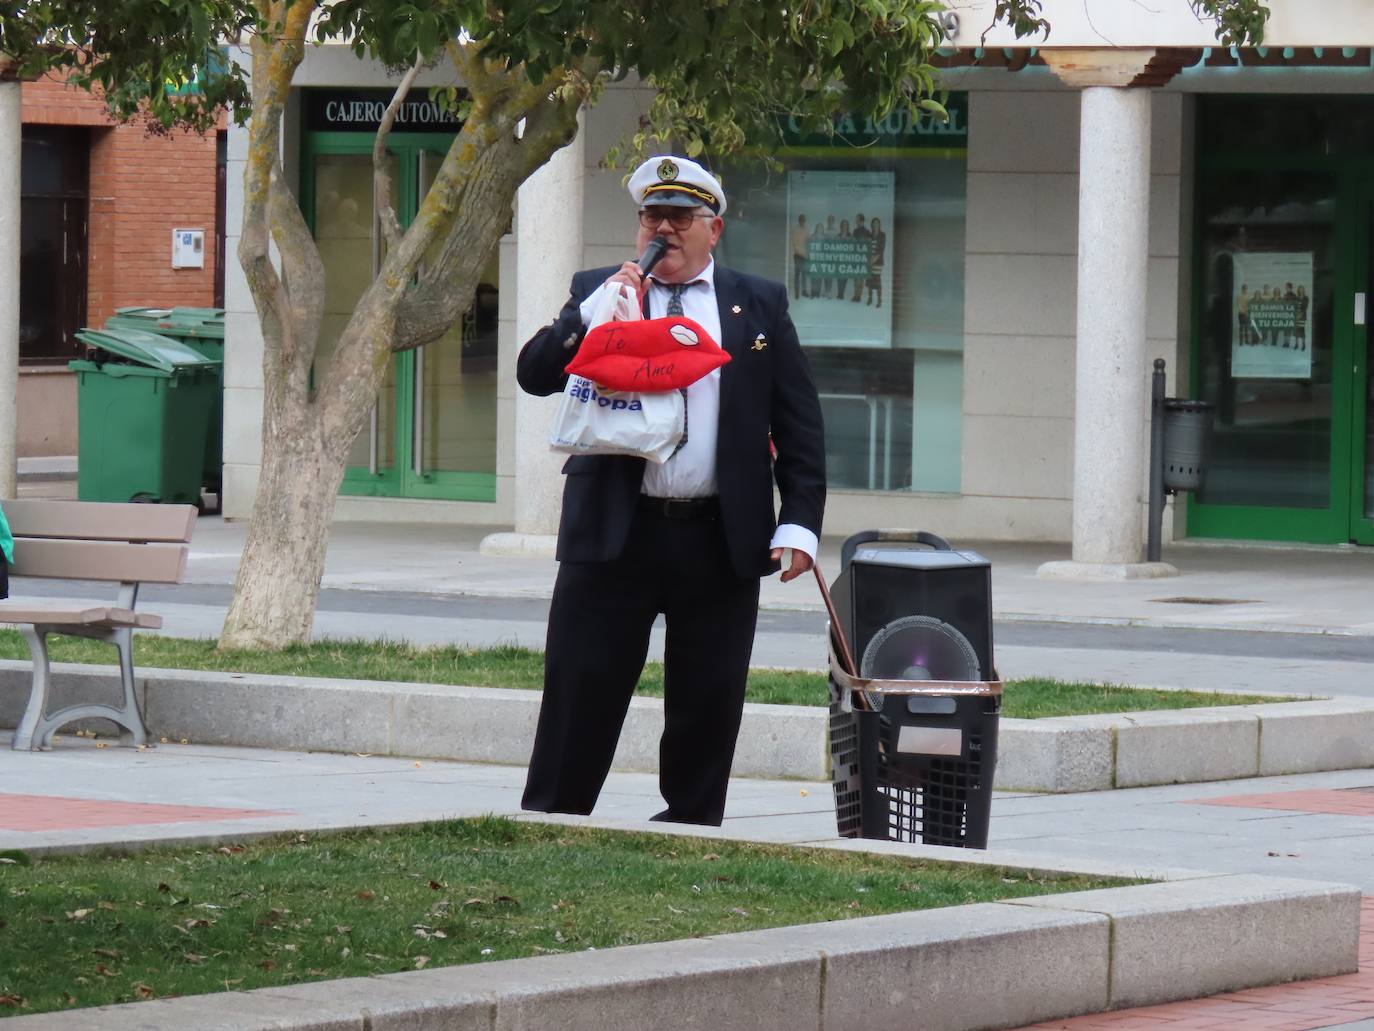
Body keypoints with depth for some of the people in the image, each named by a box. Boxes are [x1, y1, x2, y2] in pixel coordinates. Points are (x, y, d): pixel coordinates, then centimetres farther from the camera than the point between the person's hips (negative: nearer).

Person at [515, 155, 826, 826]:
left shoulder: (759, 305, 9)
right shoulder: (597, 293, 9)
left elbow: (799, 423, 8)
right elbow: (533, 375, 0)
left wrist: (800, 520, -2)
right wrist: (596, 312, -13)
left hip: (721, 543, 1)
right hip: (614, 536, -1)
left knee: (708, 706, 6)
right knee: (580, 695, 1)